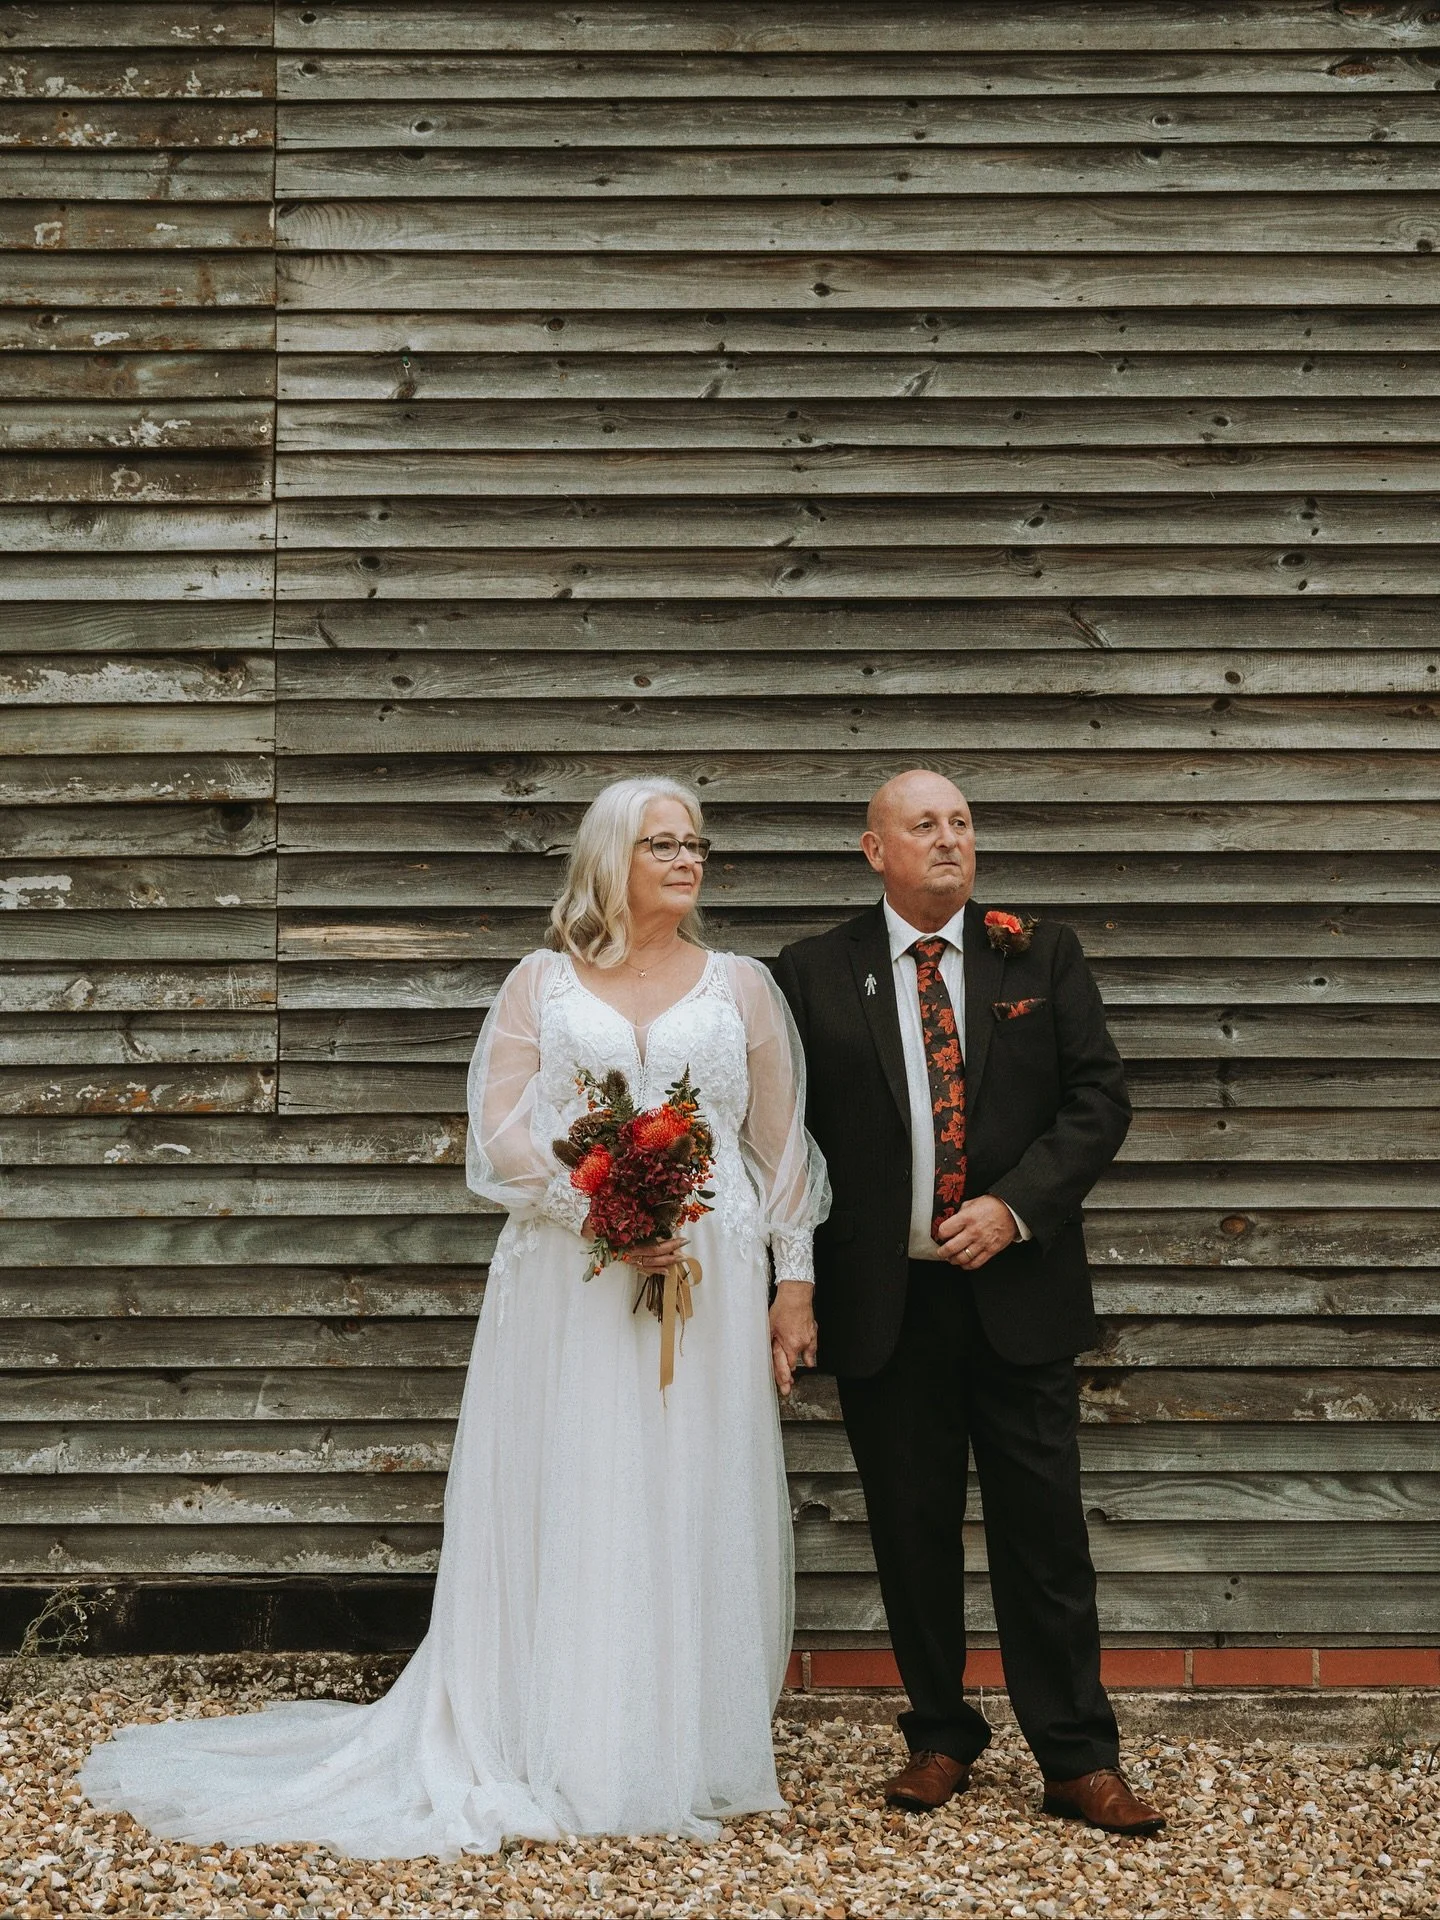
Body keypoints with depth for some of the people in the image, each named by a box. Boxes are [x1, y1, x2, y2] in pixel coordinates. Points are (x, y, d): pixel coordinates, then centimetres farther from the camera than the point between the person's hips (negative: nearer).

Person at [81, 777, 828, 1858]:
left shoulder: (742, 988, 10)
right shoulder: (544, 984, 7)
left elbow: (784, 1141, 10)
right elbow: (500, 1132, -1)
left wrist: (795, 1275, 3)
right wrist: (607, 1214, -13)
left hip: (707, 1281, 1)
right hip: (569, 1289, -1)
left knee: (698, 1512, 3)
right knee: (564, 1508, 0)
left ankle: (693, 1758, 13)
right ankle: (562, 1759, 8)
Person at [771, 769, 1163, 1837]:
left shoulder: (1041, 956, 5)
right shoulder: (814, 975, 3)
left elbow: (1101, 1096, 1)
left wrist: (1015, 1206, -12)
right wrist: (790, 1285, -4)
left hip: (1018, 1295, 0)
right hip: (882, 1305, 0)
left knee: (1044, 1533, 2)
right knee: (912, 1536, 9)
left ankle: (1078, 1761, 9)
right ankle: (941, 1738, 24)